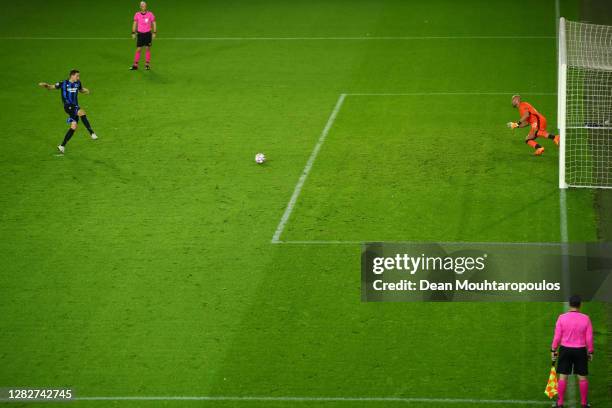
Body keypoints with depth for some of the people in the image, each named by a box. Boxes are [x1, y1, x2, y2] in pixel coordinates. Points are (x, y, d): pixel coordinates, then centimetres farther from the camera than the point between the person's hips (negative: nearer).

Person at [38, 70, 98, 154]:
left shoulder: (78, 83, 8)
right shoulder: (64, 84, -4)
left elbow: (81, 90, 28)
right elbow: (51, 87, 4)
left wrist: (85, 90, 4)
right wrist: (44, 85, -16)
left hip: (75, 106, 6)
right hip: (68, 106, -6)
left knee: (73, 126, 0)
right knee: (82, 112, -33)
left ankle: (62, 146, 10)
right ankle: (92, 133, -29)